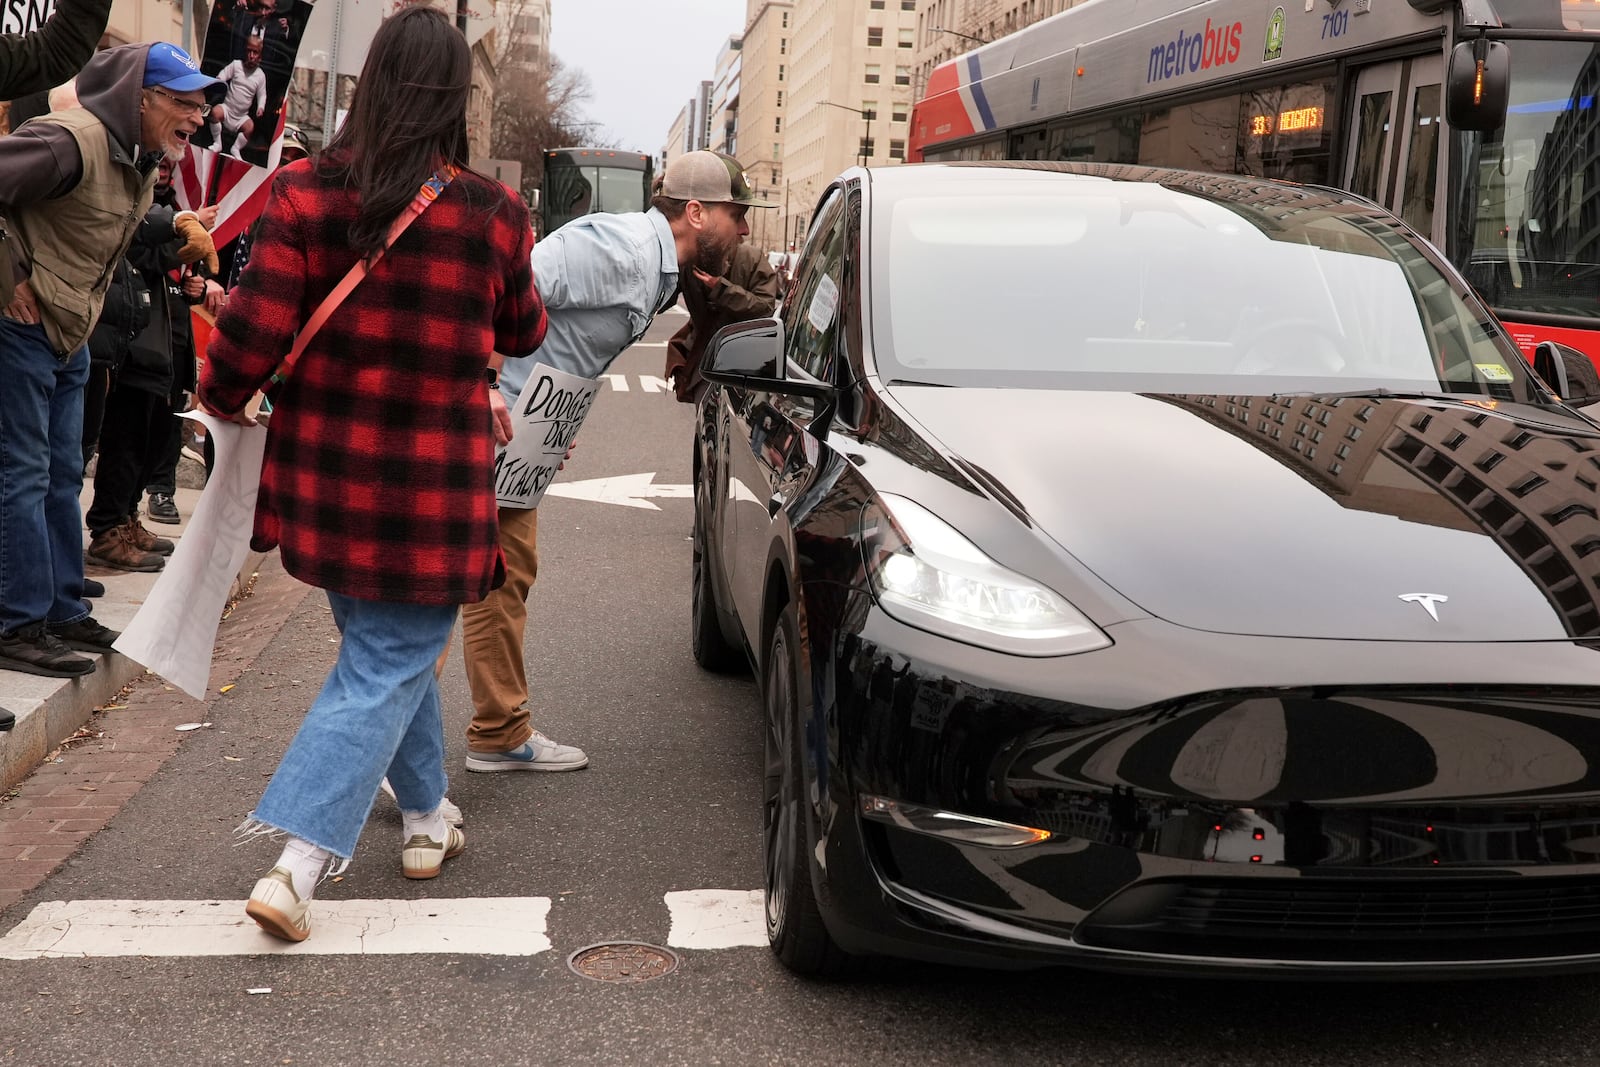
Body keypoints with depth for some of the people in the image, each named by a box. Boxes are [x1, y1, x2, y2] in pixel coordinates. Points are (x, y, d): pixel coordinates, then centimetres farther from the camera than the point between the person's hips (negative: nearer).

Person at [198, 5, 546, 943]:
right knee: (386, 670, 4)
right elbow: (523, 333, 7)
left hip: (326, 479, 4)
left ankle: (425, 820, 37)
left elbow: (252, 330, -11)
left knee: (388, 650, 24)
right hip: (433, 491, -4)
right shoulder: (492, 213, -10)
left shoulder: (304, 193, -7)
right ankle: (297, 864, -7)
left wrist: (223, 399, 10)